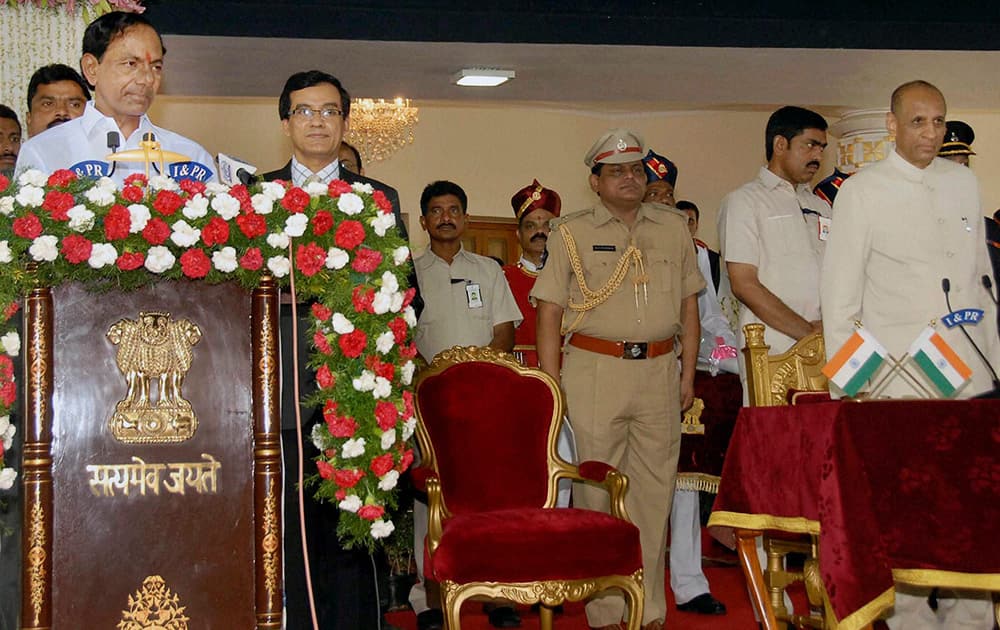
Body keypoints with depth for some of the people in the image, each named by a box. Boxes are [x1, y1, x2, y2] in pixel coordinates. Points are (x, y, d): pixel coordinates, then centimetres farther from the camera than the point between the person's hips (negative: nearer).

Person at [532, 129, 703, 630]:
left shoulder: (673, 228, 14)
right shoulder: (572, 232, 5)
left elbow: (688, 304, 17)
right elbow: (549, 312, 1)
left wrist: (688, 373, 10)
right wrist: (551, 386, -5)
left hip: (659, 370, 3)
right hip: (594, 369, -3)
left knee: (654, 491, 5)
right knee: (598, 492, -1)